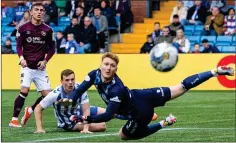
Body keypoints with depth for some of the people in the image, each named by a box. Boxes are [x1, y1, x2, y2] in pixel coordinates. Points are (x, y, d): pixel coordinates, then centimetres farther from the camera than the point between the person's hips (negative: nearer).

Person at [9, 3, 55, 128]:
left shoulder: (48, 30, 3)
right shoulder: (23, 28, -2)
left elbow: (52, 48, 11)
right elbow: (18, 46, 5)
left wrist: (45, 60, -4)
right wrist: (21, 57, -14)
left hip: (40, 68, 3)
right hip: (27, 66, -3)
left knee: (47, 95, -4)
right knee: (24, 91, -21)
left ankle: (30, 110, 23)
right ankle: (14, 119, -11)